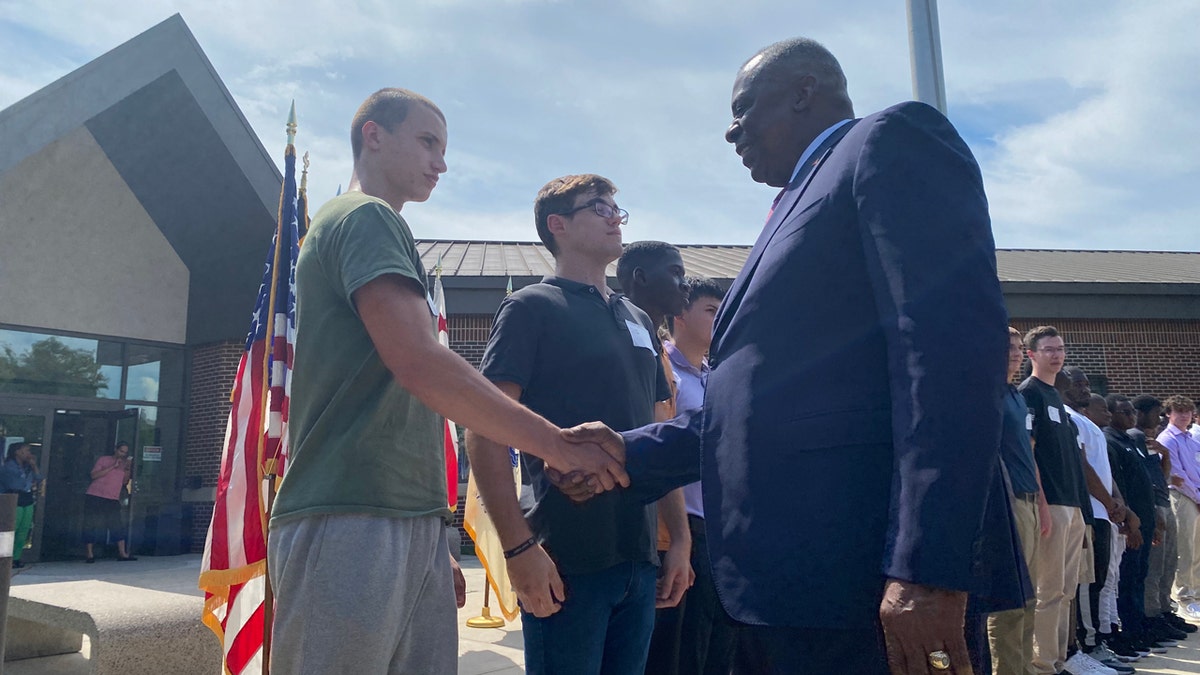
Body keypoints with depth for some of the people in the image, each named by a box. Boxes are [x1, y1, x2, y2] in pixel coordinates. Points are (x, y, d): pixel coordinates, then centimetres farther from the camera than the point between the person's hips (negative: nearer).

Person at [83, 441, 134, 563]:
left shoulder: (123, 464, 16)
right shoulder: (104, 459, 2)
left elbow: (124, 482, 10)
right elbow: (94, 475, -11)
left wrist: (128, 469, -5)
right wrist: (113, 466, -15)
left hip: (113, 499, 5)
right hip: (95, 497, -4)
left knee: (118, 526, 0)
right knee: (93, 525, -2)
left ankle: (122, 553, 1)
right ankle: (90, 554, 4)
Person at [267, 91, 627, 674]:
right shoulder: (366, 218, -4)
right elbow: (420, 363, -18)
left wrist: (434, 546, 23)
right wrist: (556, 444, -13)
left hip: (413, 523, 9)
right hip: (352, 520, -9)